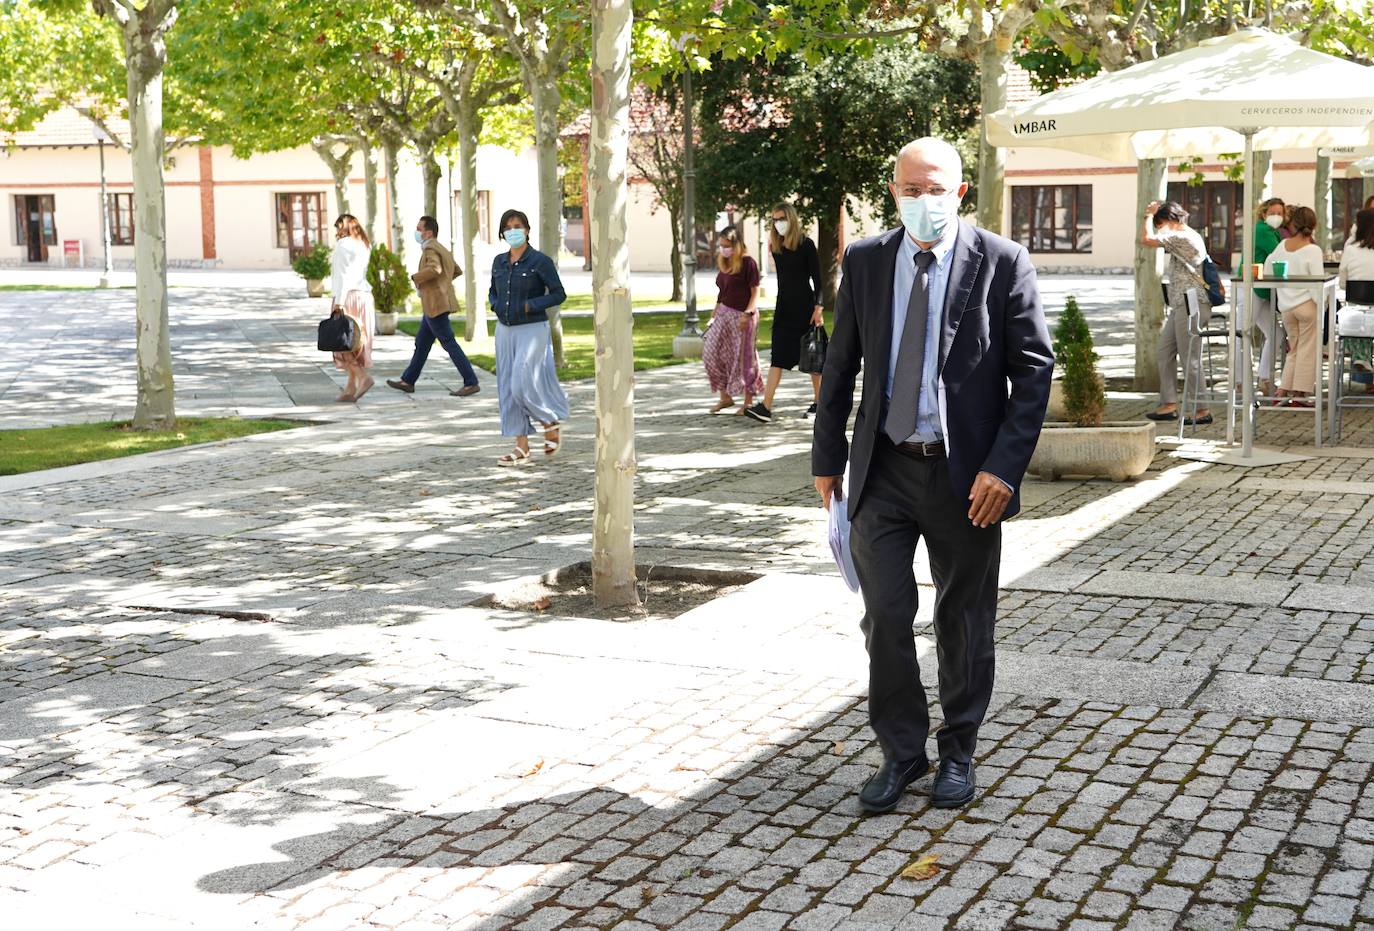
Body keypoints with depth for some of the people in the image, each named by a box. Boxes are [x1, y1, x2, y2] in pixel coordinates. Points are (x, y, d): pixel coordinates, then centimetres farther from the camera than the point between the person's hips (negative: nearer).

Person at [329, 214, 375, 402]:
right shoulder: (365, 246, 16)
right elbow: (360, 272, 13)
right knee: (357, 342, 8)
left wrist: (338, 302, -16)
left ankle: (363, 377, -15)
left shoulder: (343, 244, -7)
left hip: (348, 296, -8)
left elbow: (342, 274, -14)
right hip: (364, 295, 8)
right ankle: (350, 389, 9)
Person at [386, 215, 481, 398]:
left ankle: (471, 383, -8)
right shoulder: (442, 249, 16)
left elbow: (435, 268, -34)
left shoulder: (430, 249, -14)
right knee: (421, 343, 16)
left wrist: (416, 278, -20)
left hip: (436, 305, -10)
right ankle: (408, 381, 25)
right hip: (433, 305, 10)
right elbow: (457, 271, 26)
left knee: (449, 344, -9)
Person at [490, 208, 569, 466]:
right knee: (509, 389, 4)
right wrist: (495, 305, 1)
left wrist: (530, 306, -15)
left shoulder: (540, 261, -8)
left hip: (532, 330, -6)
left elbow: (559, 294, -8)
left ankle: (552, 425, 15)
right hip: (505, 329, 6)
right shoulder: (499, 262, 9)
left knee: (523, 385, -12)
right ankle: (521, 448, 9)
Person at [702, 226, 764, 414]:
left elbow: (755, 292, -12)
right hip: (724, 312, 7)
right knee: (711, 351, 1)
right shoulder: (723, 263, 9)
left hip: (742, 315, -7)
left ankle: (748, 402, 11)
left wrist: (748, 314, -21)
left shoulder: (748, 263, -11)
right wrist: (715, 310, 19)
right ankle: (725, 397, 12)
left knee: (744, 357, -1)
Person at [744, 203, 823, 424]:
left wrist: (817, 307, -15)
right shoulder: (777, 247, 9)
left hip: (804, 306, -5)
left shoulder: (806, 244, -8)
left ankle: (818, 402, 18)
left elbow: (817, 279, -8)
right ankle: (766, 407, -11)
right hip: (784, 307, 5)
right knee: (777, 357, -3)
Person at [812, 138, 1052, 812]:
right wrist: (828, 457, 9)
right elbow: (840, 365, 10)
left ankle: (958, 753, 28)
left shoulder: (1002, 263, -7)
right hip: (883, 471, 2)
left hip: (966, 474, -2)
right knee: (884, 616, 2)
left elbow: (1034, 370, -7)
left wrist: (1004, 467, -14)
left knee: (964, 621, 11)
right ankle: (901, 752, 19)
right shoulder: (863, 262, 3)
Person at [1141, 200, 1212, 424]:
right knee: (1165, 351, 11)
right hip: (1182, 306, 11)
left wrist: (1149, 215, -5)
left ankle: (1202, 410, -4)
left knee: (1190, 358, -8)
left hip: (1192, 305, -11)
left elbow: (1146, 239, -21)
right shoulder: (1189, 237, 20)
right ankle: (1169, 404, 13)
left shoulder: (1182, 237, -14)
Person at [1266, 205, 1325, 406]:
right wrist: (1321, 309, -11)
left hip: (1286, 307, 5)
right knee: (1307, 350, 3)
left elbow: (1268, 269, 16)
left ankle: (1283, 392, 12)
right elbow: (1317, 283, -15)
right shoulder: (1313, 250, -12)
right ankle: (1299, 395, 2)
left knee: (1294, 350, 17)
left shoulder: (1283, 245, 5)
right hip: (1307, 304, -5)